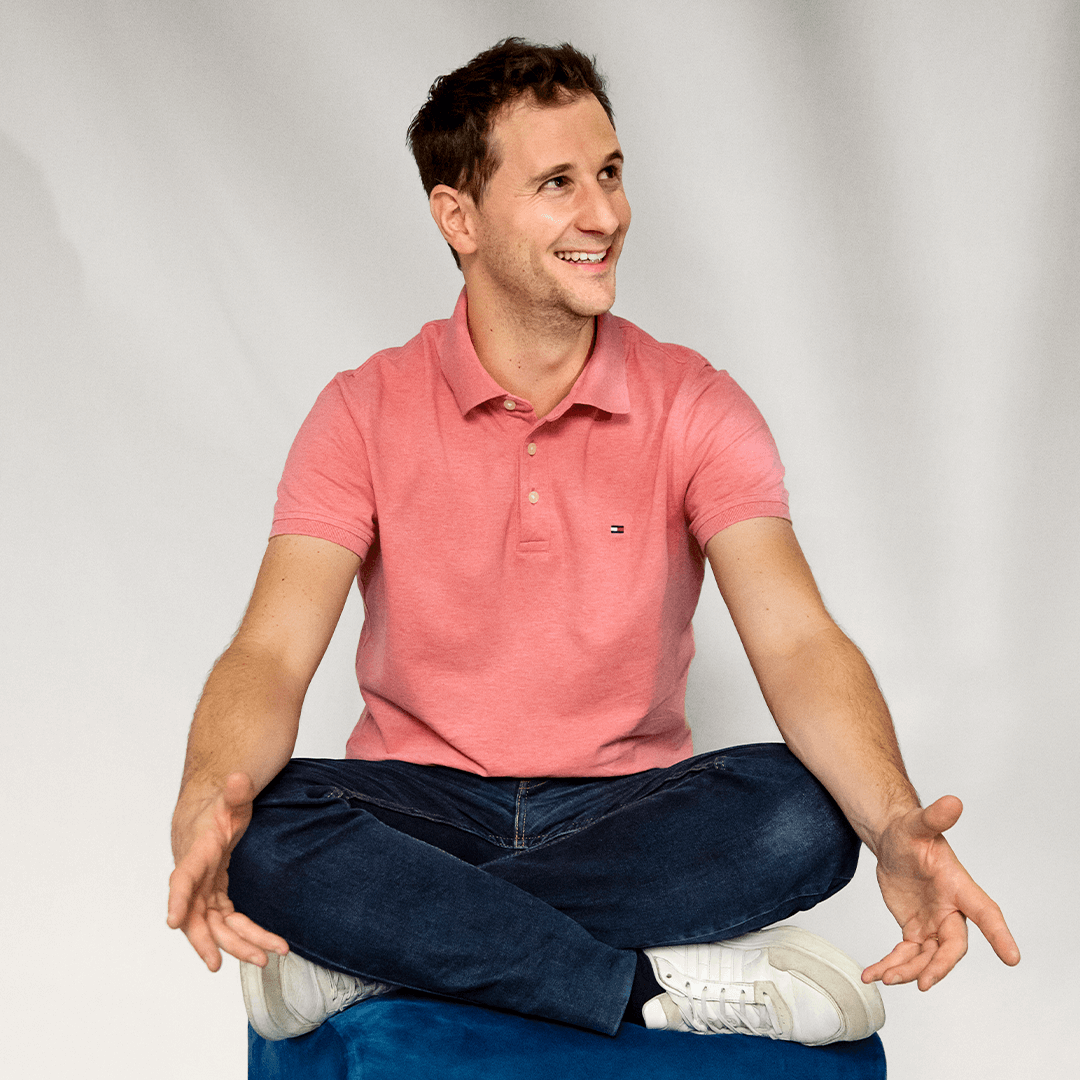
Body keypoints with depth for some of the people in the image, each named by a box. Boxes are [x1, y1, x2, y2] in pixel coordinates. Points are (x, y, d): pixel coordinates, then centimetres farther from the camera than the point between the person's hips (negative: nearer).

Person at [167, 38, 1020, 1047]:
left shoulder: (695, 408, -2)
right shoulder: (366, 413, -3)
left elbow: (797, 641, -14)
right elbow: (272, 651, -14)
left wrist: (895, 824, -35)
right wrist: (204, 804, -38)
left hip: (628, 808, 1)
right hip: (423, 806, -1)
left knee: (802, 808, -30)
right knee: (267, 833, -32)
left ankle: (377, 941, -27)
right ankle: (664, 983, -29)